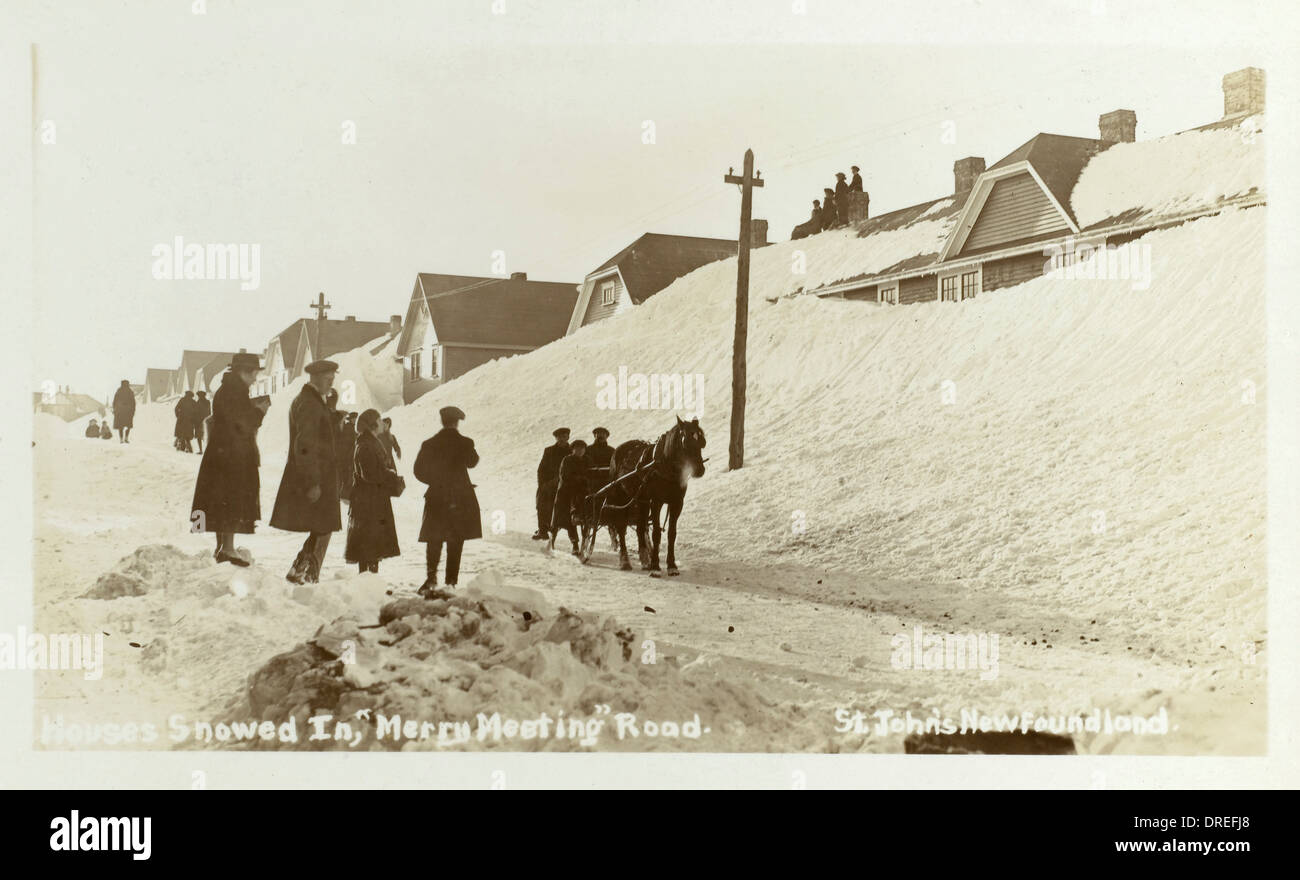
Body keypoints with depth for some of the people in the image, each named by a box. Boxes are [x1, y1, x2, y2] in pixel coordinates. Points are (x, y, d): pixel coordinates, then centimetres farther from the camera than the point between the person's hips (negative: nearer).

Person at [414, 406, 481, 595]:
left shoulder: (429, 444, -3)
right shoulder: (465, 443, -8)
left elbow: (419, 471, 0)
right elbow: (472, 461, 10)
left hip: (436, 499, 1)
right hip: (461, 500, -1)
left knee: (434, 541, 8)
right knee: (456, 544, 7)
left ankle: (431, 578, -8)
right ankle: (450, 582, 5)